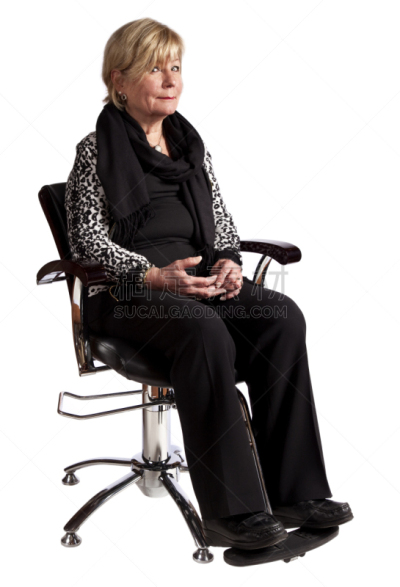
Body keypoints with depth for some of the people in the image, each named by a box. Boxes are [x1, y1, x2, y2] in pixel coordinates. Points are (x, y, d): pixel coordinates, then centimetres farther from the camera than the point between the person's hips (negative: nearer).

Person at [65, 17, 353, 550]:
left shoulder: (193, 145, 22)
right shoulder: (96, 151, 5)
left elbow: (222, 220, 20)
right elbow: (88, 239, -5)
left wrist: (228, 261, -4)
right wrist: (155, 275, -21)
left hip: (199, 275, 5)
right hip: (125, 289, -5)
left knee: (283, 316, -25)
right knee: (205, 330, -37)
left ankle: (297, 492, -23)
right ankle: (230, 511, -32)